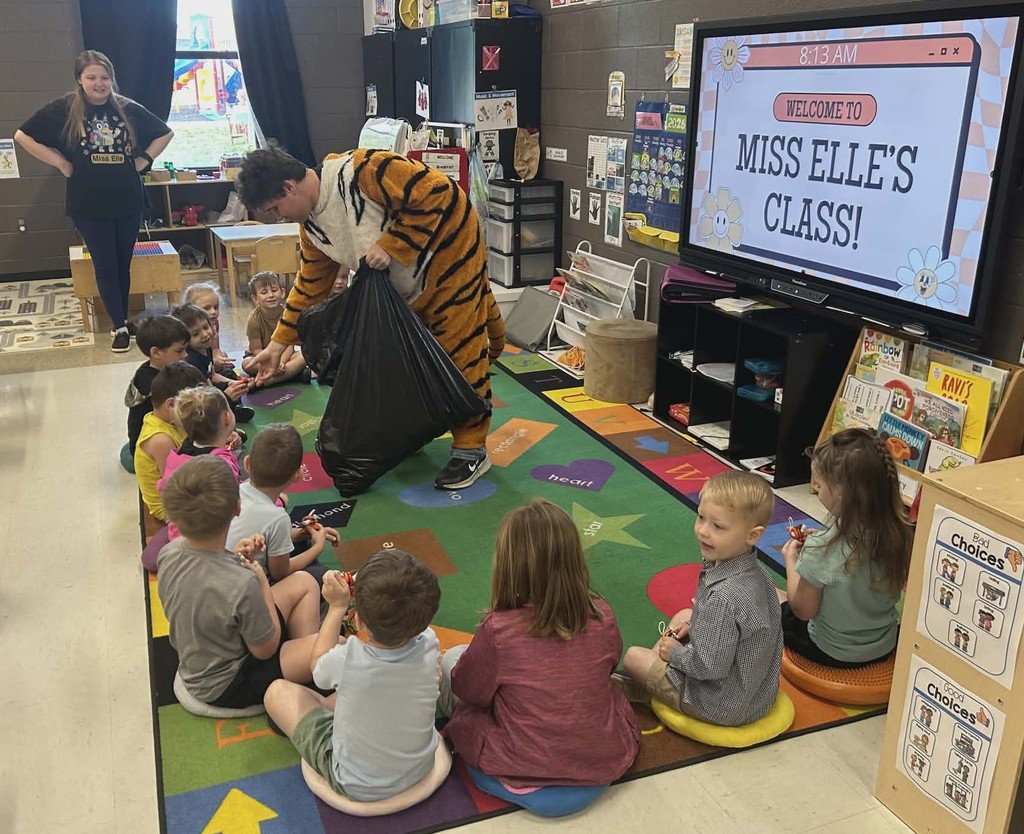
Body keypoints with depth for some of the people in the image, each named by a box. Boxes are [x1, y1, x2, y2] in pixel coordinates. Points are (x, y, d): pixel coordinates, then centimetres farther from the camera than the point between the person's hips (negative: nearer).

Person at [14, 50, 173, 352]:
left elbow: (165, 133, 14)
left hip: (128, 201, 2)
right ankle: (120, 327, 8)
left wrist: (144, 160, 3)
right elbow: (23, 135, 1)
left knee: (123, 265, 11)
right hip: (89, 205, -2)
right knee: (105, 267, 1)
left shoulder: (128, 109, 1)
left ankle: (123, 318, 25)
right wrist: (61, 163, -4)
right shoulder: (64, 109, -4)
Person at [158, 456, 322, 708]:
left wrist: (234, 559, -10)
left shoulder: (168, 553, -16)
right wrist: (263, 584, -11)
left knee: (304, 583, 10)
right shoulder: (242, 585, -38)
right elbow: (266, 649, -20)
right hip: (225, 686, -7)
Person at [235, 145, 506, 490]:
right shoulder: (312, 225, -1)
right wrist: (278, 344, 6)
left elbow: (435, 191, -30)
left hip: (449, 248, -9)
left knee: (459, 347, -6)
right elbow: (310, 286, 8)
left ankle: (471, 450, 3)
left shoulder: (360, 171, -29)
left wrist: (390, 246, -28)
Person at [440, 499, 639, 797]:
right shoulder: (602, 617, -16)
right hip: (608, 761, 4)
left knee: (452, 658, 13)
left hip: (524, 770, -3)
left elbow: (470, 691, -8)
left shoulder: (498, 631, -27)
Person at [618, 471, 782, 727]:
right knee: (683, 615, 24)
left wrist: (675, 652, -13)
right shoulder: (752, 572, -8)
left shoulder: (724, 597, -37)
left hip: (724, 707, -9)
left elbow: (710, 667, -30)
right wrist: (692, 625, 2)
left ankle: (639, 689, 38)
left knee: (633, 657, 7)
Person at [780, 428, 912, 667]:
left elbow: (803, 610, -18)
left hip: (834, 653, -5)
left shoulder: (821, 549, -33)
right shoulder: (899, 534, -17)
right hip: (885, 646, 5)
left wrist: (791, 562, -3)